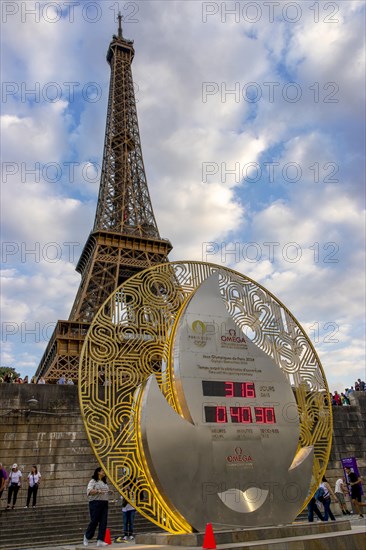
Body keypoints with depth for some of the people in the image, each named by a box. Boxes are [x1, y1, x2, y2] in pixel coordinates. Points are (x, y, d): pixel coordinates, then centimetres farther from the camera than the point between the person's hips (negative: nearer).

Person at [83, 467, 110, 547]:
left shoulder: (104, 482, 20)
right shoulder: (93, 481, -2)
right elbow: (89, 491, -15)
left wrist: (109, 492, 7)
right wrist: (98, 491, -29)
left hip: (104, 503, 7)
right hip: (95, 503, -6)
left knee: (103, 522, -1)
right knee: (94, 521, -2)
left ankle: (100, 540, 1)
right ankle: (87, 537, 21)